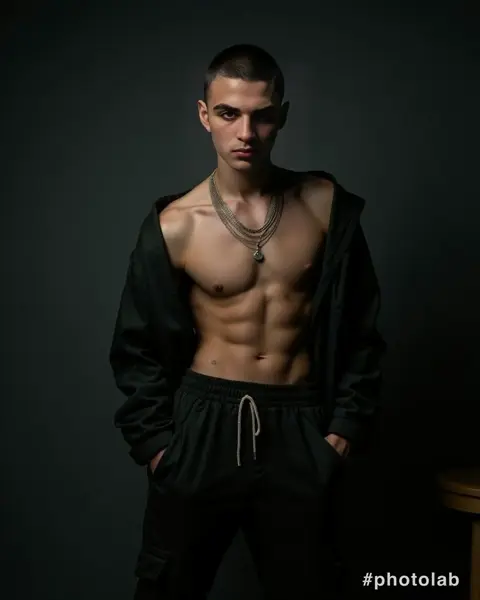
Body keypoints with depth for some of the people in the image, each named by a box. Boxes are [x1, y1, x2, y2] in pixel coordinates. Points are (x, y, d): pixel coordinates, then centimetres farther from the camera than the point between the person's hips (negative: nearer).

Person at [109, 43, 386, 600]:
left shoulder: (326, 205, -3)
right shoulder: (173, 225, -7)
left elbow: (360, 325, 6)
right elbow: (139, 347, 3)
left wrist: (346, 424, 2)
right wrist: (154, 440, -3)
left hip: (297, 427, 1)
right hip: (202, 425, -1)